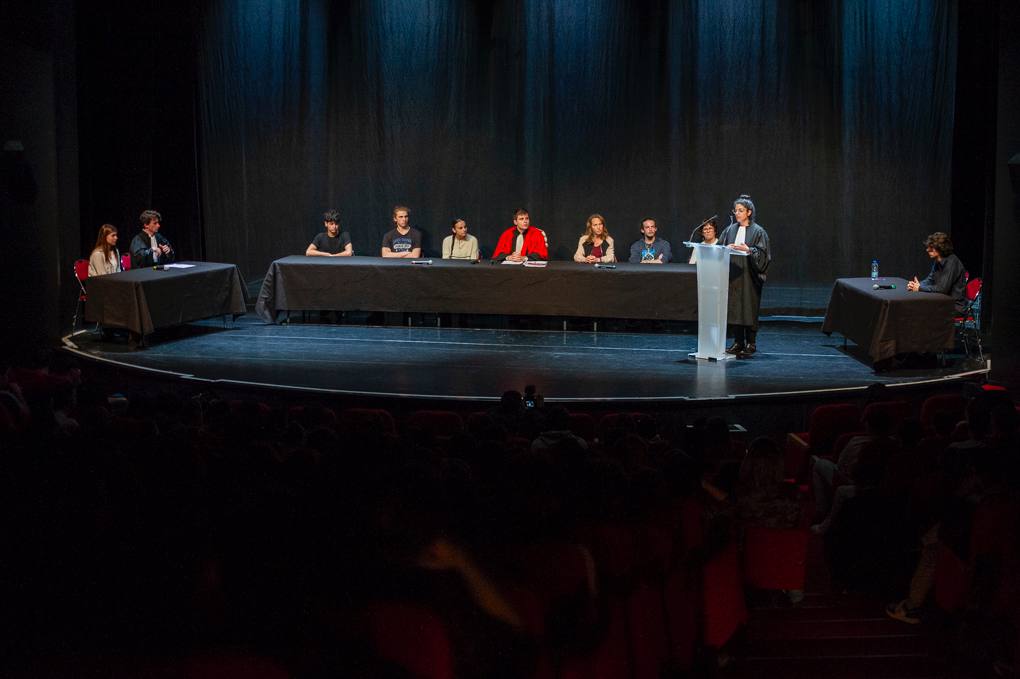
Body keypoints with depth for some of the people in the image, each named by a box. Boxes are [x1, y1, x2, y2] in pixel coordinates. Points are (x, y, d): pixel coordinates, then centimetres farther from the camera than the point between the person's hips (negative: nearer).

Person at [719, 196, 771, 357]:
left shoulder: (758, 232, -2)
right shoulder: (730, 230, 11)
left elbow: (762, 254, -7)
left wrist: (748, 250, -22)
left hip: (749, 276, -4)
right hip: (732, 275, 4)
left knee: (749, 309, -4)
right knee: (734, 308, 4)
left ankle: (751, 344, 3)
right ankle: (738, 342, 10)